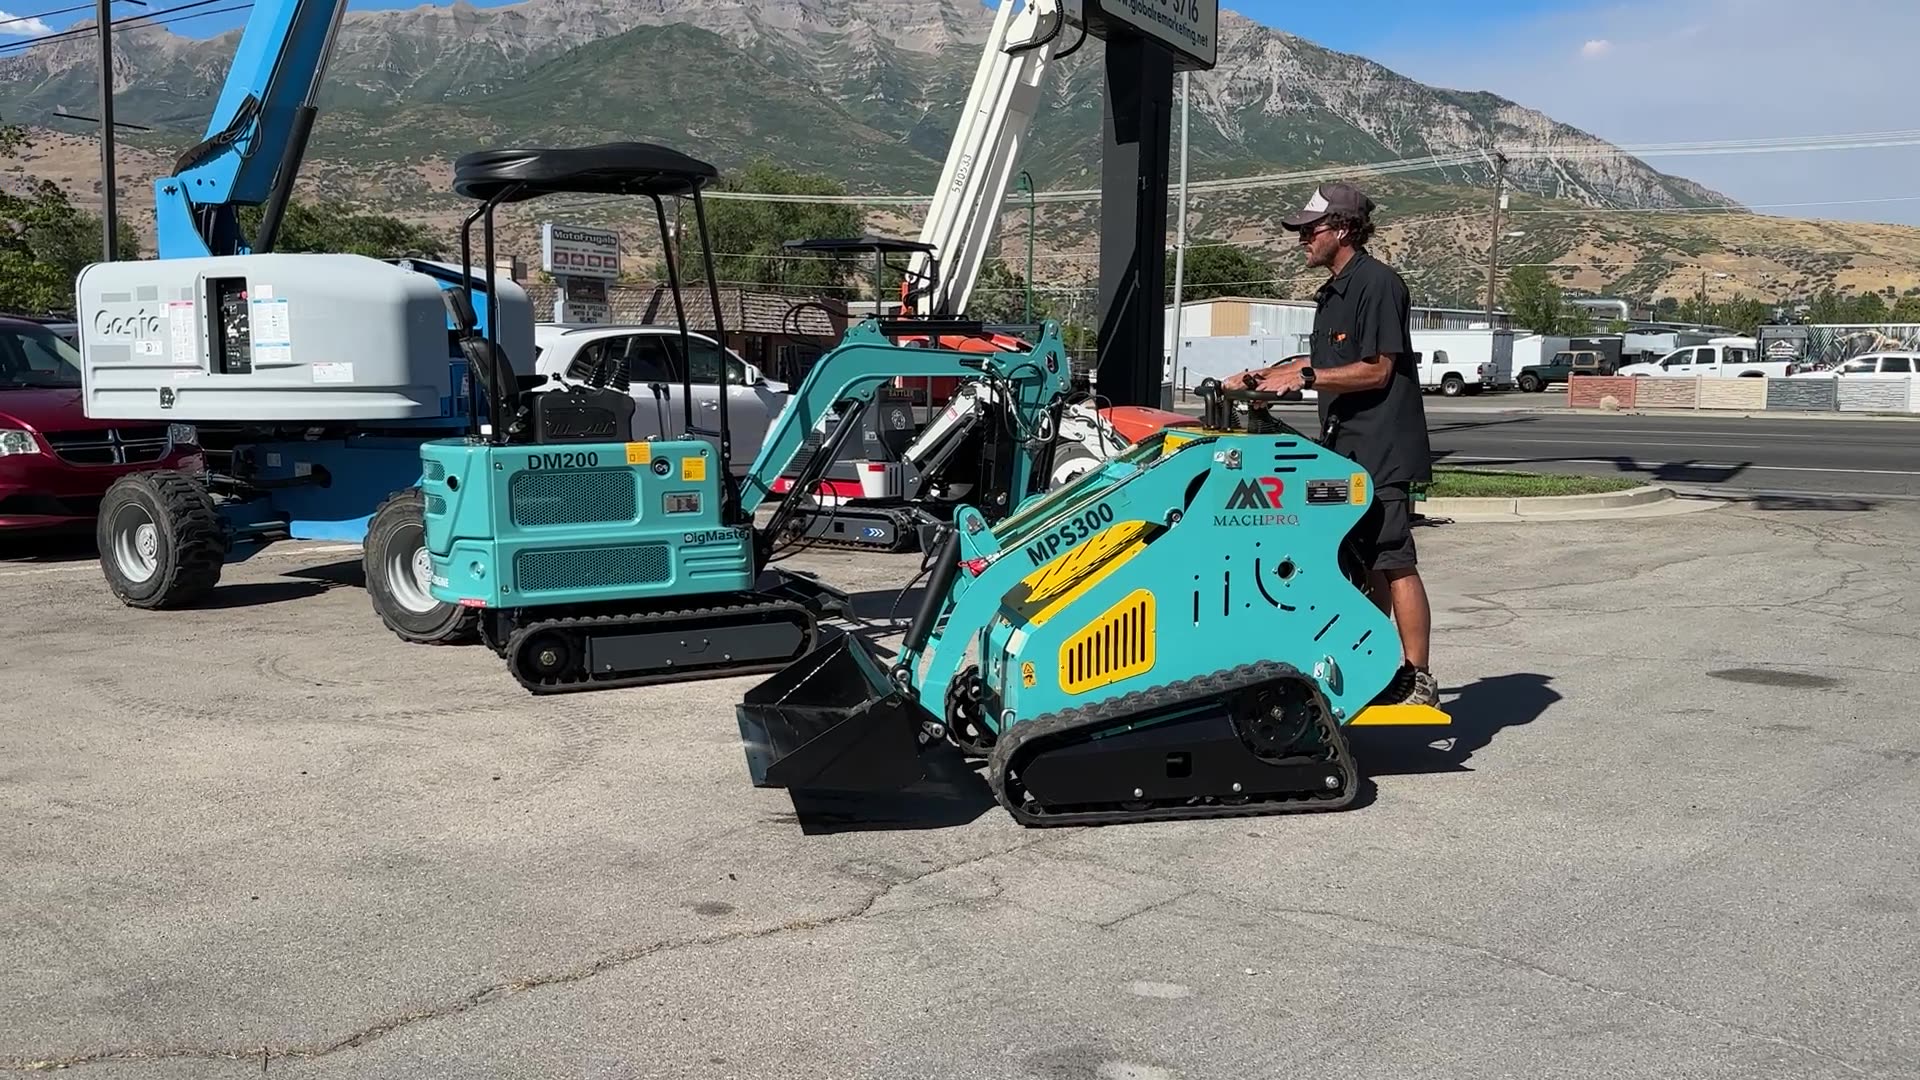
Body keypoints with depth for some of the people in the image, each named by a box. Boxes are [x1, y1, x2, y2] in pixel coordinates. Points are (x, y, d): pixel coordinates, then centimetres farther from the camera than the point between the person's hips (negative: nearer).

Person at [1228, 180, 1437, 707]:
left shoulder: (1378, 282, -11)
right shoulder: (1333, 292, 19)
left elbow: (1377, 370, -15)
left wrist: (1304, 377, -16)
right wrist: (1268, 374, 16)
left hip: (1383, 450, -10)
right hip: (1349, 448, 10)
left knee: (1394, 562, -10)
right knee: (1365, 564, 13)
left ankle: (1417, 678, -6)